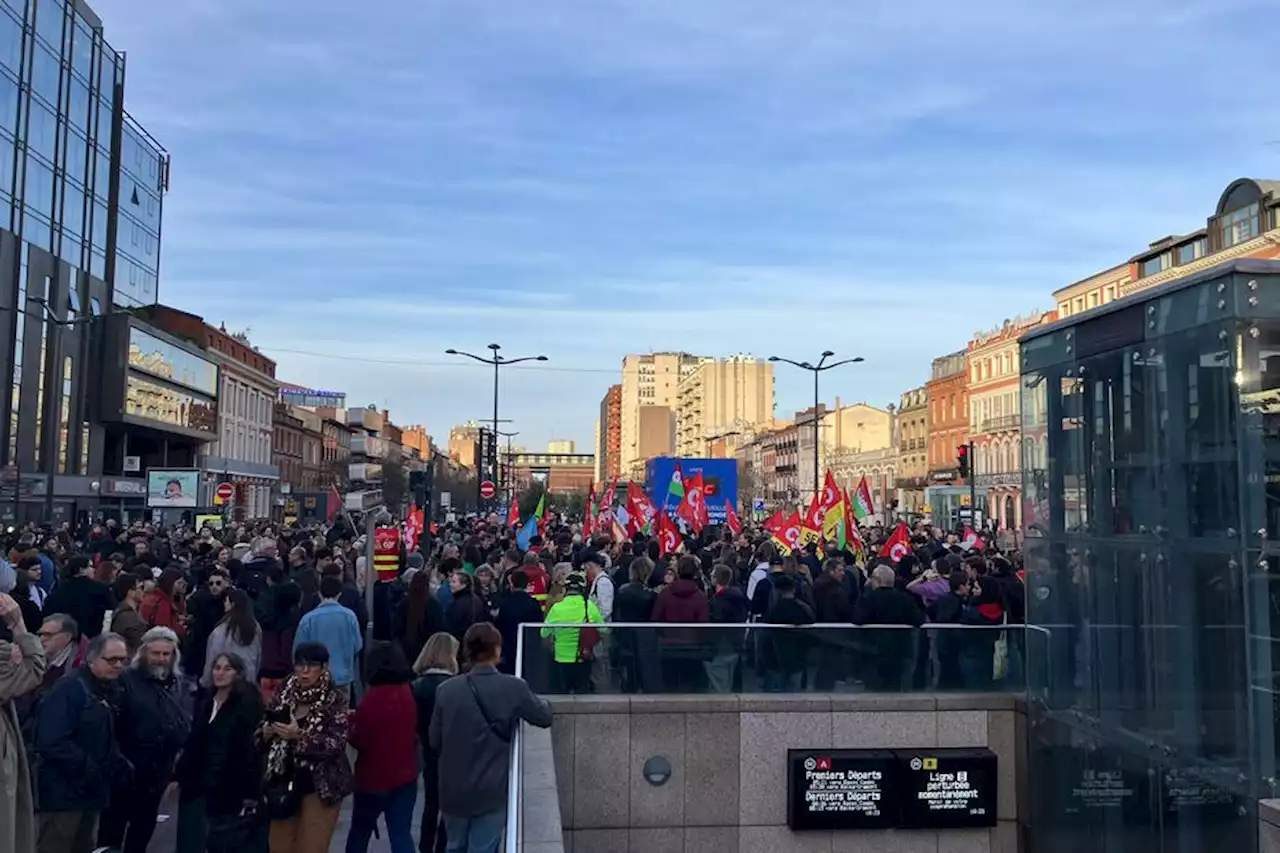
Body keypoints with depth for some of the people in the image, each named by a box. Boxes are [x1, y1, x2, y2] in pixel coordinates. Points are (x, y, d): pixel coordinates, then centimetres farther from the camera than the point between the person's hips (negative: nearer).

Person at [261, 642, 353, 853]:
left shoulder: (335, 699, -15)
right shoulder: (286, 692, 0)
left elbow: (337, 744, -21)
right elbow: (267, 727, 10)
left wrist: (299, 735, -31)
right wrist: (267, 731, -13)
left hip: (320, 785, -4)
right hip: (285, 779, 5)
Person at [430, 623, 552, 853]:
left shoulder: (446, 689, -9)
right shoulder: (514, 687, -13)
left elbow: (434, 741, 0)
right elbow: (544, 718, 2)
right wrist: (542, 703, 24)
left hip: (453, 789, 2)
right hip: (492, 791, -2)